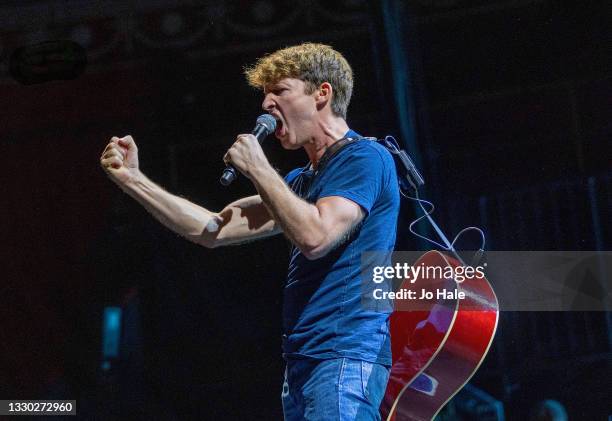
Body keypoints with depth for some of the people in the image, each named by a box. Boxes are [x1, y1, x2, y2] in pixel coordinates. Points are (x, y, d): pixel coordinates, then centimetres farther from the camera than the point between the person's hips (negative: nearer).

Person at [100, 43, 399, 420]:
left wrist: (257, 169, -9)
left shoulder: (365, 158, -5)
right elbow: (214, 230, 19)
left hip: (346, 357, -9)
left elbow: (315, 237, -20)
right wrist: (133, 180, 16)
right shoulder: (304, 180, 23)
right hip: (303, 360, 9)